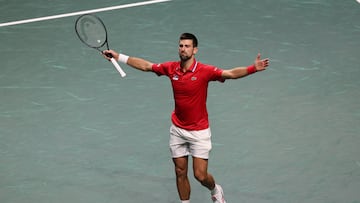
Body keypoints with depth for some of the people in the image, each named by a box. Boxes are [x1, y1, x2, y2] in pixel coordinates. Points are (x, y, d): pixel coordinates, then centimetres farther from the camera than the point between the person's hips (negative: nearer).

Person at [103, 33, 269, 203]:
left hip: (199, 131, -4)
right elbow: (145, 65, 8)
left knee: (200, 175, -5)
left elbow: (231, 73, -27)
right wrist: (118, 56, 10)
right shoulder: (171, 68, -3)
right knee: (180, 172, 8)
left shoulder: (205, 71, -16)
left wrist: (253, 68, -44)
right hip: (178, 130, 4)